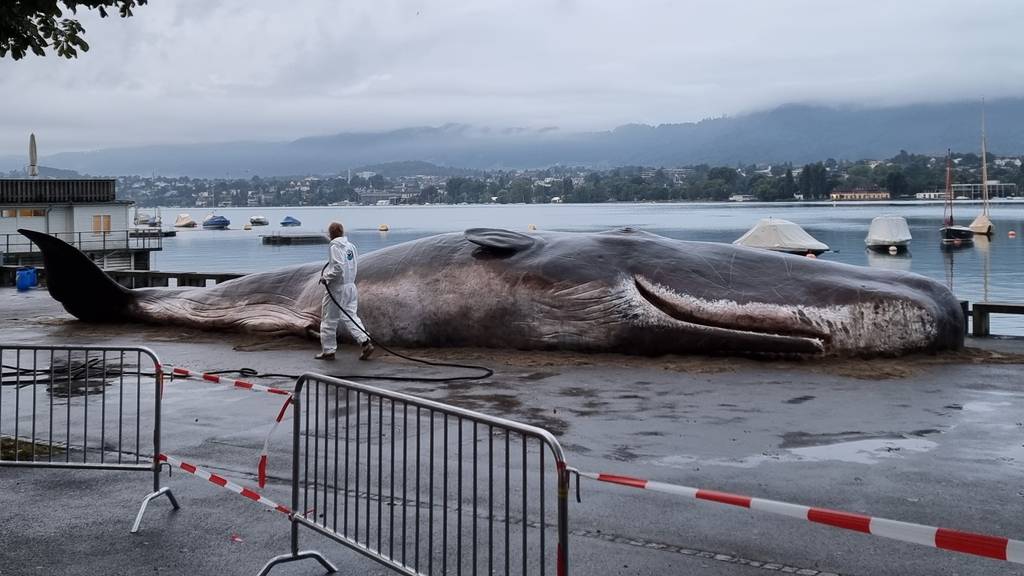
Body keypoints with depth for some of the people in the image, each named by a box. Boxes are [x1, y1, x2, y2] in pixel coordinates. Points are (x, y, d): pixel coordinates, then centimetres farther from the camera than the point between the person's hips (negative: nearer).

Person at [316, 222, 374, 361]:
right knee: (350, 317, 12)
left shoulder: (335, 247, -17)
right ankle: (366, 342, -1)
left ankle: (328, 351, 13)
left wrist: (325, 278, -12)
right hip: (351, 286, 7)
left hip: (336, 288, -7)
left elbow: (338, 268, -25)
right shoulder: (351, 246, 7)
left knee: (329, 320, 5)